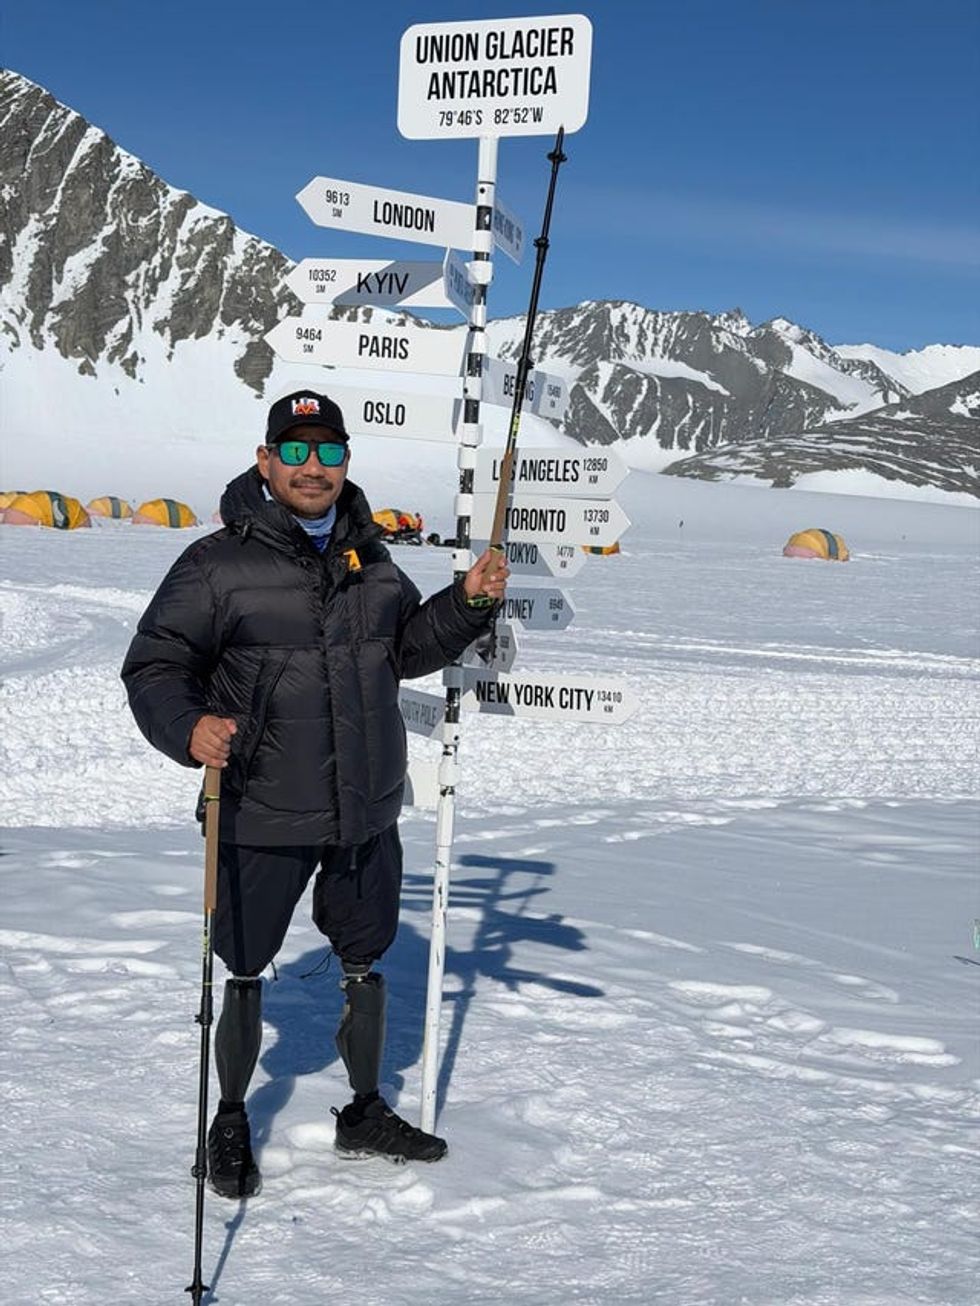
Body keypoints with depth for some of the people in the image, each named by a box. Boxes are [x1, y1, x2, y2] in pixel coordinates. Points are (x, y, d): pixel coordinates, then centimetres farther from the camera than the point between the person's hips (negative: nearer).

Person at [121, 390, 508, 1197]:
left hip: (368, 812, 5)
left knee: (366, 965, 18)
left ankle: (366, 1114, 38)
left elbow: (409, 647, 19)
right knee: (245, 976, 9)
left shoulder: (369, 557, 8)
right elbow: (154, 668, -10)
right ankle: (231, 1124, 31)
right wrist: (187, 727, -30)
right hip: (262, 819, -5)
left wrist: (469, 602, 3)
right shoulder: (218, 565, -10)